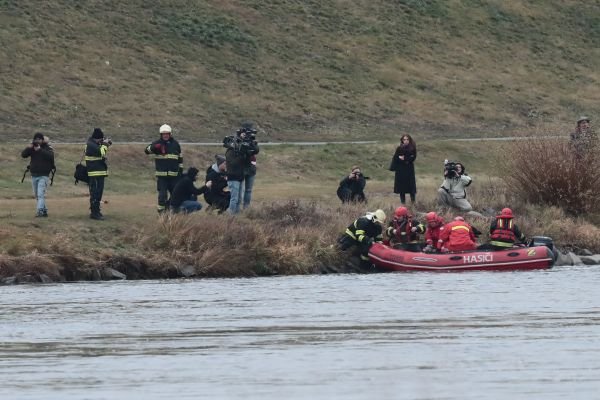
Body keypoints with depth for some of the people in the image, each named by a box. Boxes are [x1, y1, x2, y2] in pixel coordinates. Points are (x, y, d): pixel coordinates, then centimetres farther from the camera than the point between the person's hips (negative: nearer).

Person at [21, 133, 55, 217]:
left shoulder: (47, 148, -3)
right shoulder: (32, 148, 8)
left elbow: (50, 156, -22)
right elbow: (23, 155, -2)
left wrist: (40, 150, -27)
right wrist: (28, 148, -19)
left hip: (44, 175, -6)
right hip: (34, 175, 6)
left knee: (41, 194, -18)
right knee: (36, 195, 11)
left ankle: (40, 211, -26)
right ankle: (44, 210, 22)